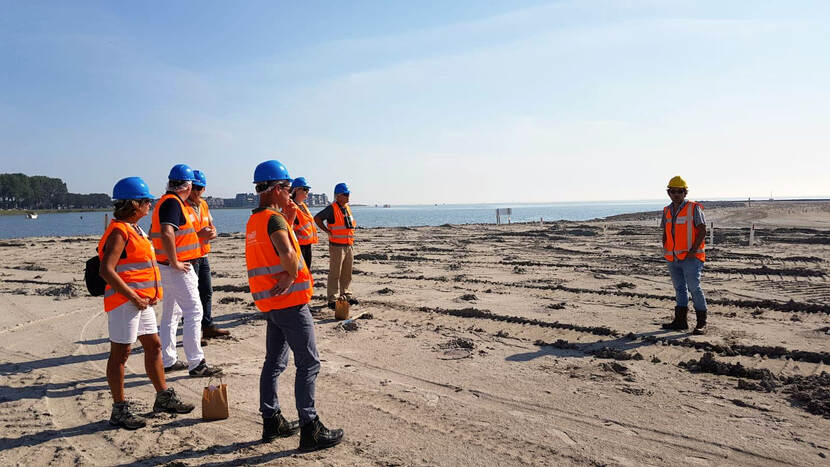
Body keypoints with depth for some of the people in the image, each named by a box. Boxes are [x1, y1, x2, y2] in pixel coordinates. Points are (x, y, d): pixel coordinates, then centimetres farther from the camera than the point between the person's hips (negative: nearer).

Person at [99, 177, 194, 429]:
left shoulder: (135, 230, 16)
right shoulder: (119, 231, -14)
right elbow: (106, 271, -22)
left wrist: (150, 294, 11)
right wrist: (133, 297, -20)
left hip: (142, 300, 10)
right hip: (124, 301, -10)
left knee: (154, 345, 15)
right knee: (120, 353, 0)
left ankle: (164, 398, 26)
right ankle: (119, 410, 9)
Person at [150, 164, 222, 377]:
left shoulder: (166, 201, 15)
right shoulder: (173, 202, -16)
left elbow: (153, 233, 24)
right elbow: (167, 233, -29)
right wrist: (174, 262, -22)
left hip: (166, 266, 11)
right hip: (177, 268, -10)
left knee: (170, 313, 16)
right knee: (194, 312, -7)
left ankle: (168, 361, 25)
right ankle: (196, 363, -4)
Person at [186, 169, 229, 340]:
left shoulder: (203, 204, 14)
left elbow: (212, 226, 20)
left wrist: (212, 232, -4)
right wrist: (199, 234, -26)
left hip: (203, 256, 8)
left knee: (207, 292, 15)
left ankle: (208, 327, 26)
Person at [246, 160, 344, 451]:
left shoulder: (254, 220, 13)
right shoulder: (274, 219, -17)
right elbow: (288, 255, -33)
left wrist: (288, 217, 13)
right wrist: (291, 275, -14)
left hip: (269, 303, 10)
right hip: (290, 301, -10)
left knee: (274, 362, 17)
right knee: (308, 363, -4)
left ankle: (271, 422, 25)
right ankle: (309, 430, 0)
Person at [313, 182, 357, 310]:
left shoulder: (347, 208, 13)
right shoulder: (332, 208, -10)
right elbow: (317, 218, -13)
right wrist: (328, 231, -10)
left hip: (349, 245, 7)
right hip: (337, 246, -7)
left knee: (347, 273, 14)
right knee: (335, 273, -3)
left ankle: (346, 295, 25)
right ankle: (332, 299, 3)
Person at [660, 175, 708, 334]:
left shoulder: (694, 208, -5)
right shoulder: (667, 211, 13)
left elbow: (702, 231, -8)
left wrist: (693, 250, -16)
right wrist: (665, 249, 6)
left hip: (690, 257, -6)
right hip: (673, 258, 6)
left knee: (694, 287, -8)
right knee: (679, 288, 12)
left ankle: (702, 323, -1)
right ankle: (680, 321, 18)